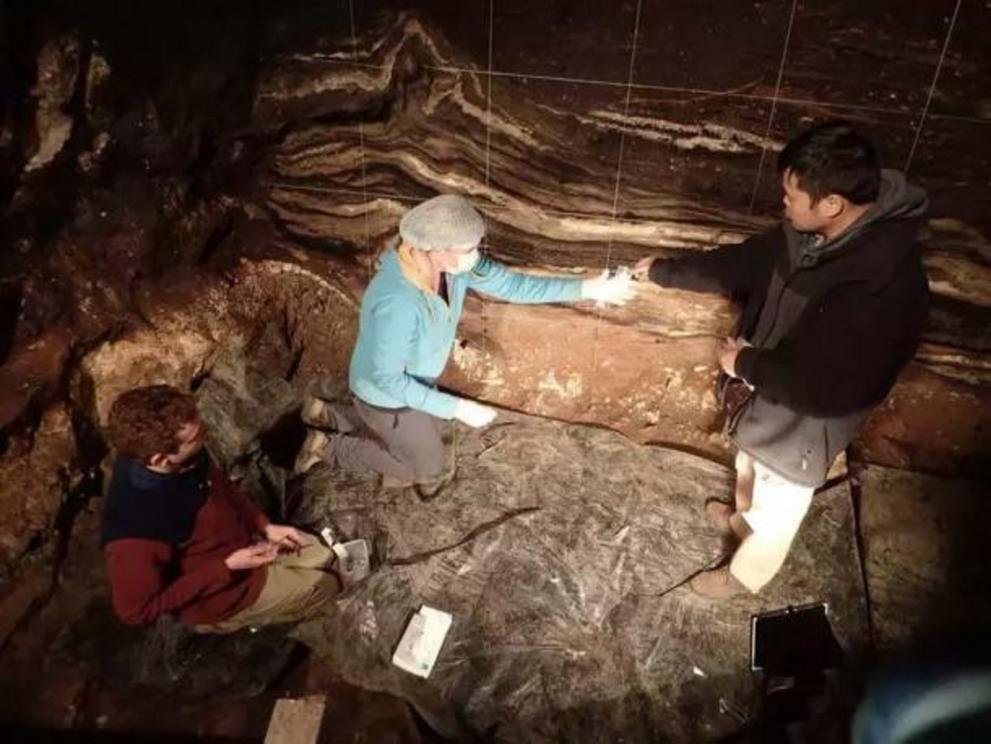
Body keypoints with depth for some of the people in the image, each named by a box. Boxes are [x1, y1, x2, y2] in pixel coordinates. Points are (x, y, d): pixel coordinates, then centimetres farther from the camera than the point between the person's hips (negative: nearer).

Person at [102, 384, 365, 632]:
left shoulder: (184, 460, -20)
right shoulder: (134, 531, -41)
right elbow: (137, 609, -25)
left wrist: (265, 525, -6)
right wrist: (228, 567, -25)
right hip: (215, 594, -6)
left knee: (324, 559, 16)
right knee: (323, 587, 7)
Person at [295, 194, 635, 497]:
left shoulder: (454, 262, -19)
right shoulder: (397, 304, -42)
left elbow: (511, 284, -11)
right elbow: (386, 378, -31)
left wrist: (587, 288, -14)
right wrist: (457, 408, -28)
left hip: (414, 382, 7)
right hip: (388, 396, -7)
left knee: (430, 434, 32)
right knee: (429, 470, 14)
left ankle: (329, 414, 35)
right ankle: (329, 447, 20)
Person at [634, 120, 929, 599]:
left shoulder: (887, 288, -38)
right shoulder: (809, 233, -13)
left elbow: (828, 389, -35)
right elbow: (741, 264, 2)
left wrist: (746, 363, -24)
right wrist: (664, 272, 7)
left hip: (802, 426, -7)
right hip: (765, 399, 7)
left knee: (776, 510, 22)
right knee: (750, 471, 35)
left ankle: (745, 574, 51)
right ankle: (742, 520, 66)